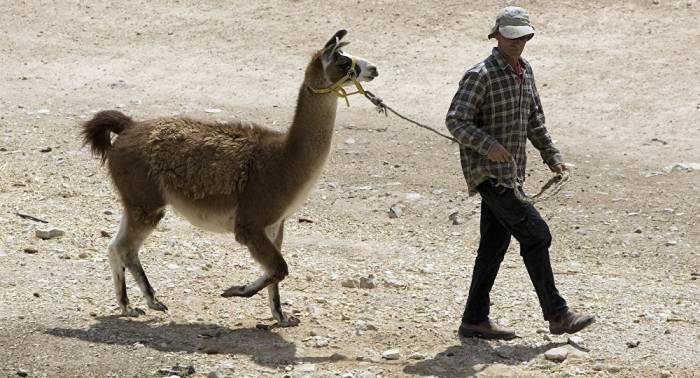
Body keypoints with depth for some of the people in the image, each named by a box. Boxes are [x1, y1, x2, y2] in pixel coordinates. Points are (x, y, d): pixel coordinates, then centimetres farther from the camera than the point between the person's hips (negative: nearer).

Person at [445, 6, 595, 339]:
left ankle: (475, 321, 14)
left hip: (510, 171, 9)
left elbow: (534, 120, 25)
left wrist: (551, 156, 20)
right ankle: (557, 314, -5)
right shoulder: (481, 75, -14)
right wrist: (488, 145, -34)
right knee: (535, 234, -10)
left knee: (494, 244, 9)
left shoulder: (524, 71, 12)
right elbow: (455, 121, -21)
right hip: (489, 172, -9)